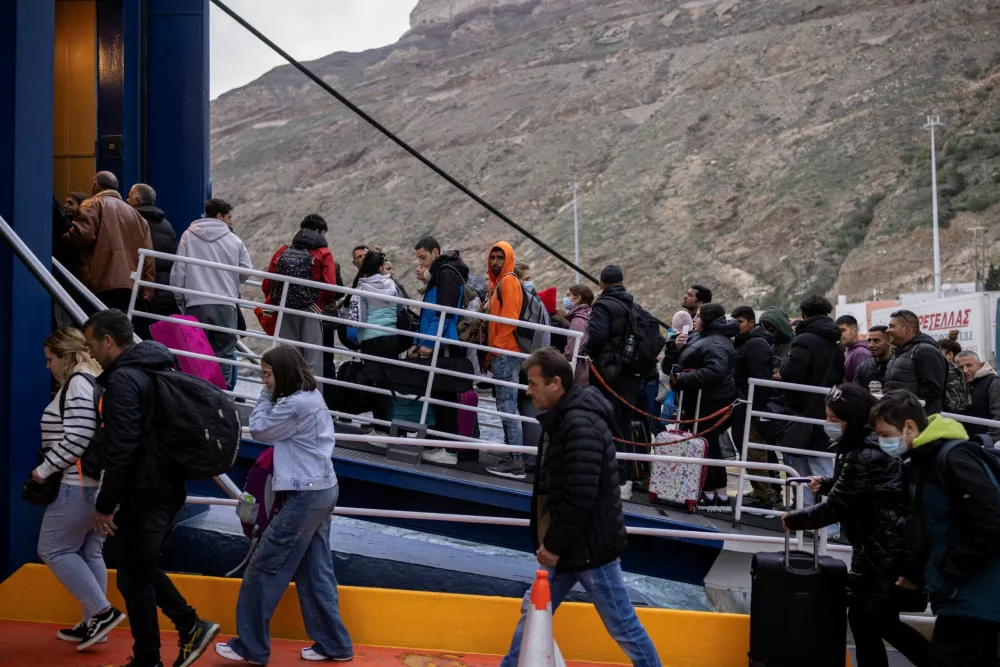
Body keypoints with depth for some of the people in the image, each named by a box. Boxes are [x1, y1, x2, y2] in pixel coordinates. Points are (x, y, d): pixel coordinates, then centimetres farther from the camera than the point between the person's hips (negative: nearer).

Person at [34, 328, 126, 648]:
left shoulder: (79, 382, -14)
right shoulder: (94, 379, 17)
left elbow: (77, 438, -23)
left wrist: (44, 469, -13)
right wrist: (51, 468, 16)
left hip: (81, 483, -10)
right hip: (100, 481, 10)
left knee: (53, 550, -2)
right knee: (89, 552, 13)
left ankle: (102, 612, -3)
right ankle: (93, 623, 18)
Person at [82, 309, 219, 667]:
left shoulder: (123, 379, -16)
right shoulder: (158, 368, 13)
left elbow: (121, 450, -21)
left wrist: (105, 505, -14)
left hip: (144, 492, -9)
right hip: (168, 486, 9)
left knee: (134, 579, 3)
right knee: (143, 568, 21)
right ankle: (191, 626, 15)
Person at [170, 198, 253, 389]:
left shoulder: (189, 236, 6)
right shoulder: (234, 240, 6)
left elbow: (178, 271, 4)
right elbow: (246, 273, 12)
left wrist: (179, 298, 15)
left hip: (196, 303, 1)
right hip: (225, 305, 0)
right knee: (223, 354, 0)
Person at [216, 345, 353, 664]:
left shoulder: (295, 404, -20)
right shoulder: (310, 396, 12)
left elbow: (258, 430, -7)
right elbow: (276, 431, 15)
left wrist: (267, 395, -1)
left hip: (305, 496, -10)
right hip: (321, 490, 10)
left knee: (264, 568, -2)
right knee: (315, 570, 13)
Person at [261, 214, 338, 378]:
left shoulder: (282, 252, 10)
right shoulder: (323, 254, -1)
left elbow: (266, 285, 6)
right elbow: (330, 286, -12)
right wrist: (322, 303, 8)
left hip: (284, 313, 4)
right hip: (311, 312, -4)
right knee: (312, 360, -1)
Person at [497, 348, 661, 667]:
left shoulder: (580, 425, -23)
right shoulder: (560, 419, 9)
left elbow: (580, 497, -27)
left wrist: (554, 544, -18)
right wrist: (550, 542, 13)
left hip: (590, 547, -10)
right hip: (569, 545, 10)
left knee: (622, 625, 3)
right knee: (534, 611, 16)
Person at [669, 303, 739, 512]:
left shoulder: (716, 343, -19)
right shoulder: (705, 338, 17)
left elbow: (713, 373, -34)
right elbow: (689, 363, 25)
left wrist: (682, 379, -28)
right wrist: (679, 348, 4)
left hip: (710, 405, -11)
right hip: (703, 403, 11)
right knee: (710, 447, 14)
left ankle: (709, 495, 1)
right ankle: (721, 497, 20)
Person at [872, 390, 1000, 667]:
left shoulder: (954, 460, -20)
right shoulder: (928, 460, 12)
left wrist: (948, 573, -17)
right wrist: (914, 573, 15)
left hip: (973, 597, -10)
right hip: (970, 595, 10)